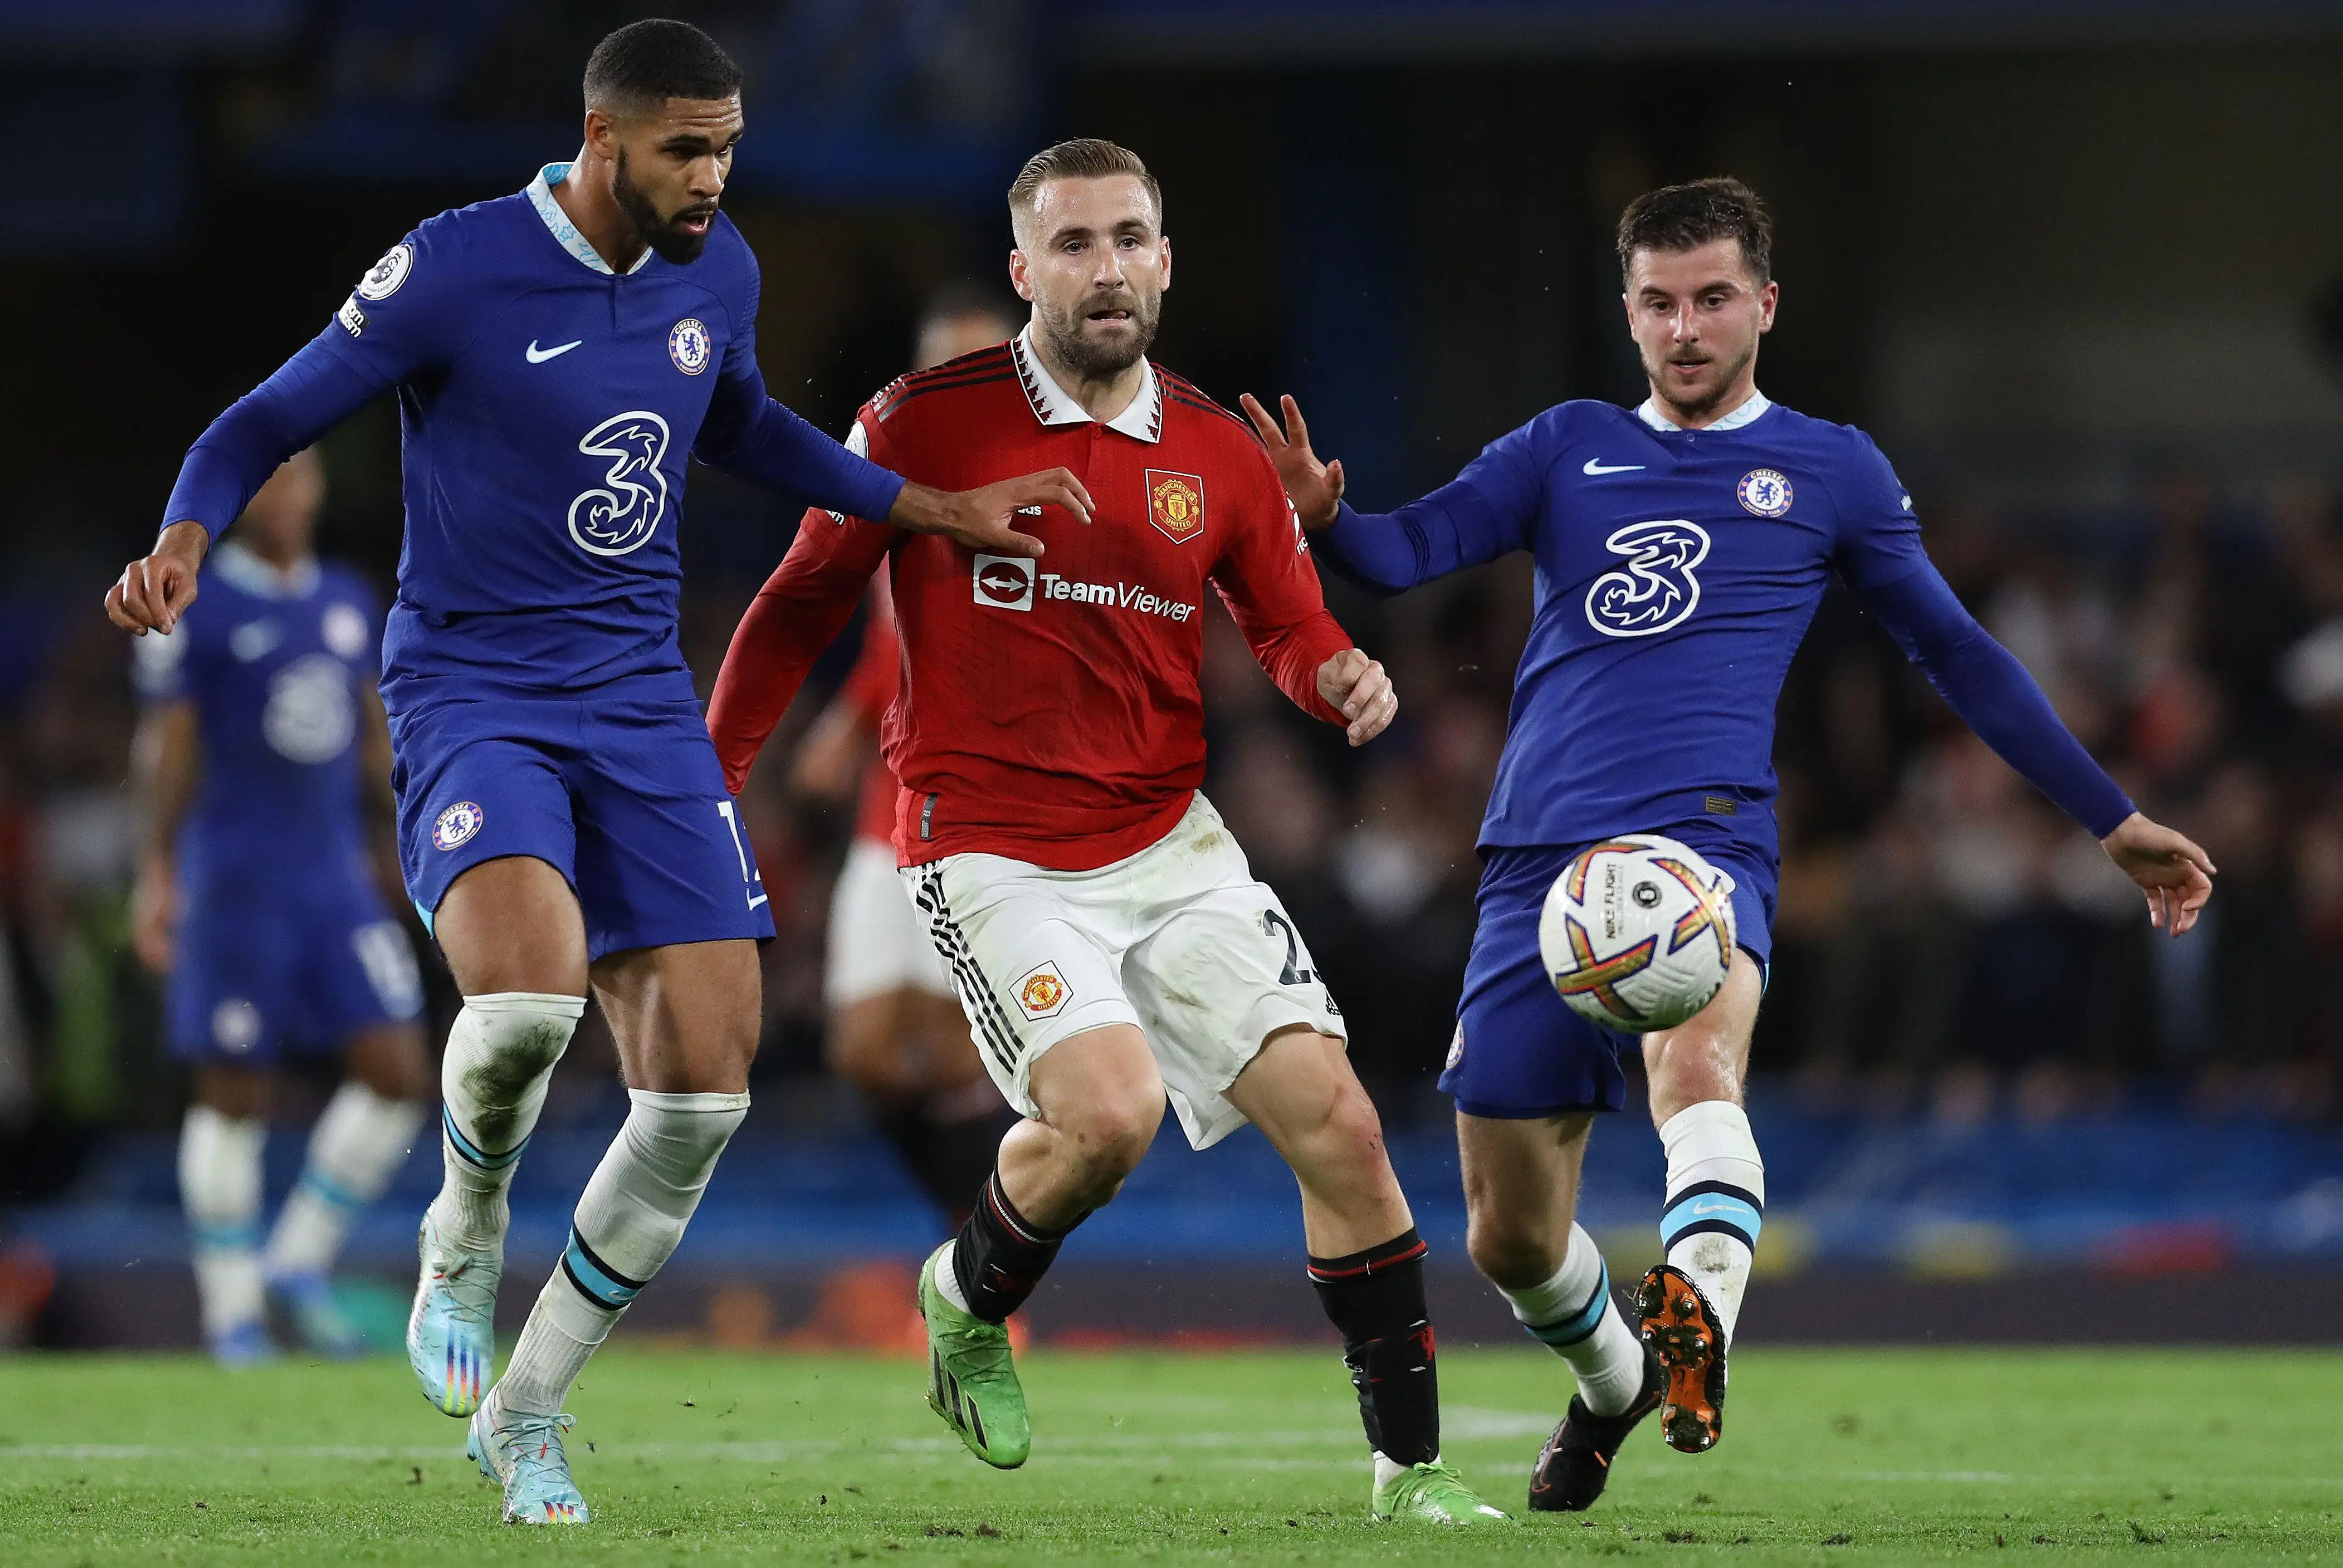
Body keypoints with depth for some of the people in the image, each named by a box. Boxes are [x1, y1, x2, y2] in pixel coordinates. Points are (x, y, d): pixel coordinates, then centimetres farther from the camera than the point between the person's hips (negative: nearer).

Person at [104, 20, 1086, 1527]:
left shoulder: (717, 271, 6)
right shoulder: (452, 272, -12)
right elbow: (268, 422, -4)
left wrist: (929, 507, 23)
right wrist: (183, 541, -24)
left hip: (641, 701, 6)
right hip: (472, 690, -6)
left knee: (704, 1083, -5)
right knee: (527, 985, -33)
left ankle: (528, 1414, 13)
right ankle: (467, 1237, 2)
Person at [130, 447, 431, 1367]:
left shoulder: (351, 603, 12)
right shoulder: (194, 609, -5)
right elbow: (166, 748, -4)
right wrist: (157, 874, -8)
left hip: (338, 878, 5)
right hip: (235, 882, -5)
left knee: (398, 1074, -4)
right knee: (234, 1094, -1)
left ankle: (300, 1265, 10)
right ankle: (232, 1308, 9)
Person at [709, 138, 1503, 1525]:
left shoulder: (1220, 458, 4)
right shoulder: (927, 423, -5)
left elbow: (1293, 630, 12)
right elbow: (804, 601, 4)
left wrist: (1341, 677, -12)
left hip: (1172, 843, 4)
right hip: (992, 853, -4)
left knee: (1337, 1122, -9)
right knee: (1108, 1110, -26)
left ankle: (1413, 1467, 2)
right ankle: (969, 1302, 8)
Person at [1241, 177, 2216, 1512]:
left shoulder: (1828, 471, 14)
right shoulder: (1568, 451, 18)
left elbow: (1957, 653, 21)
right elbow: (1411, 550, 4)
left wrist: (2117, 821, 23)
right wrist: (1323, 515, -20)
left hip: (1704, 838, -3)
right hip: (1537, 856, 3)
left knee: (1697, 1062, -37)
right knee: (1511, 1235, 8)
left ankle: (1698, 1323, -57)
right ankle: (1612, 1380, 37)